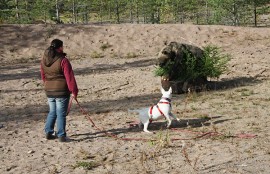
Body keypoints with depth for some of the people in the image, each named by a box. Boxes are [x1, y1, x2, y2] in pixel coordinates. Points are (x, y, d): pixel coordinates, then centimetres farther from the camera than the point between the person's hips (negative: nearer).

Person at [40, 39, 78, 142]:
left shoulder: (43, 60, 4)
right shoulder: (63, 60, -16)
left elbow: (43, 76, 14)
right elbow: (69, 77, -16)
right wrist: (74, 91, -10)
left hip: (49, 91, 6)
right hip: (62, 91, -6)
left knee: (52, 112, 20)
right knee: (61, 114, 2)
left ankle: (48, 132, 20)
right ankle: (61, 135, 5)